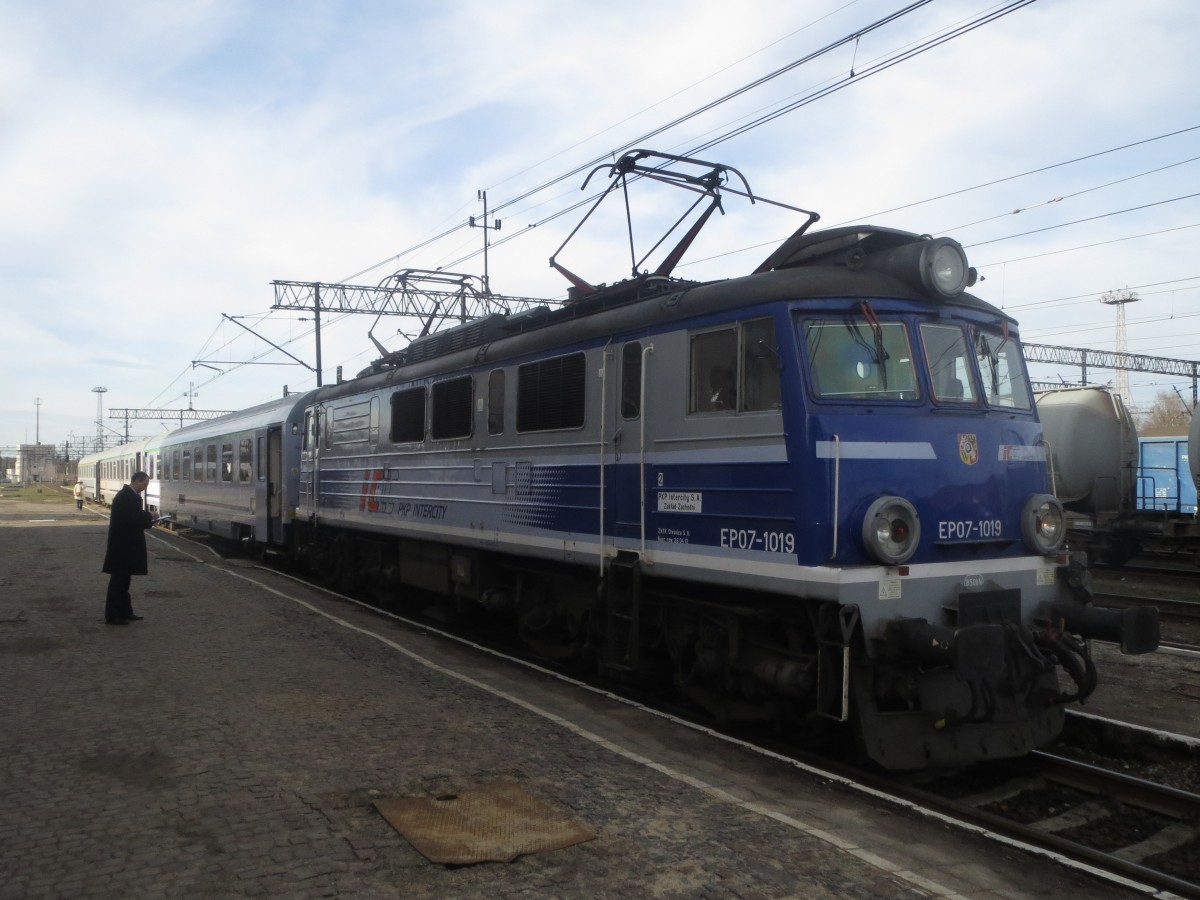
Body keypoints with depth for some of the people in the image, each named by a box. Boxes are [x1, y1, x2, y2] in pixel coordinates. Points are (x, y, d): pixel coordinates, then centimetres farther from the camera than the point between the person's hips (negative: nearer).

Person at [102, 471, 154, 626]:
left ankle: (124, 613, 24)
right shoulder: (125, 497, -18)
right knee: (118, 580, -4)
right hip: (122, 546, -10)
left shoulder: (130, 495, 13)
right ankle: (112, 616, 1)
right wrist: (149, 519, -13)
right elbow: (131, 519, -24)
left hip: (126, 545, 10)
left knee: (123, 580, 15)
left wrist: (147, 518, -2)